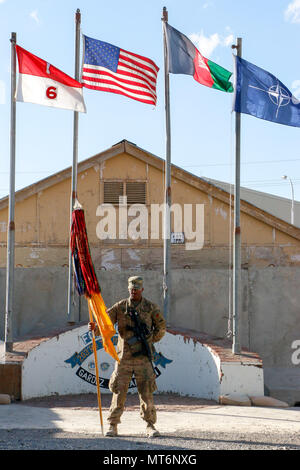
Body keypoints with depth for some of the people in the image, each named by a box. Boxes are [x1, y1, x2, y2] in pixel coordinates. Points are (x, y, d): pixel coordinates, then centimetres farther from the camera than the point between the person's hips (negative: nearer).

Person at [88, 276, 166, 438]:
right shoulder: (120, 307, 6)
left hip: (143, 357, -1)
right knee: (119, 391, 1)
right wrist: (95, 327, -21)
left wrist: (150, 340, 5)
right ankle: (113, 426, 8)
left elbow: (161, 327, 15)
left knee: (146, 392, -2)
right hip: (124, 356, 1)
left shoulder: (151, 307, 5)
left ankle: (150, 426, 8)